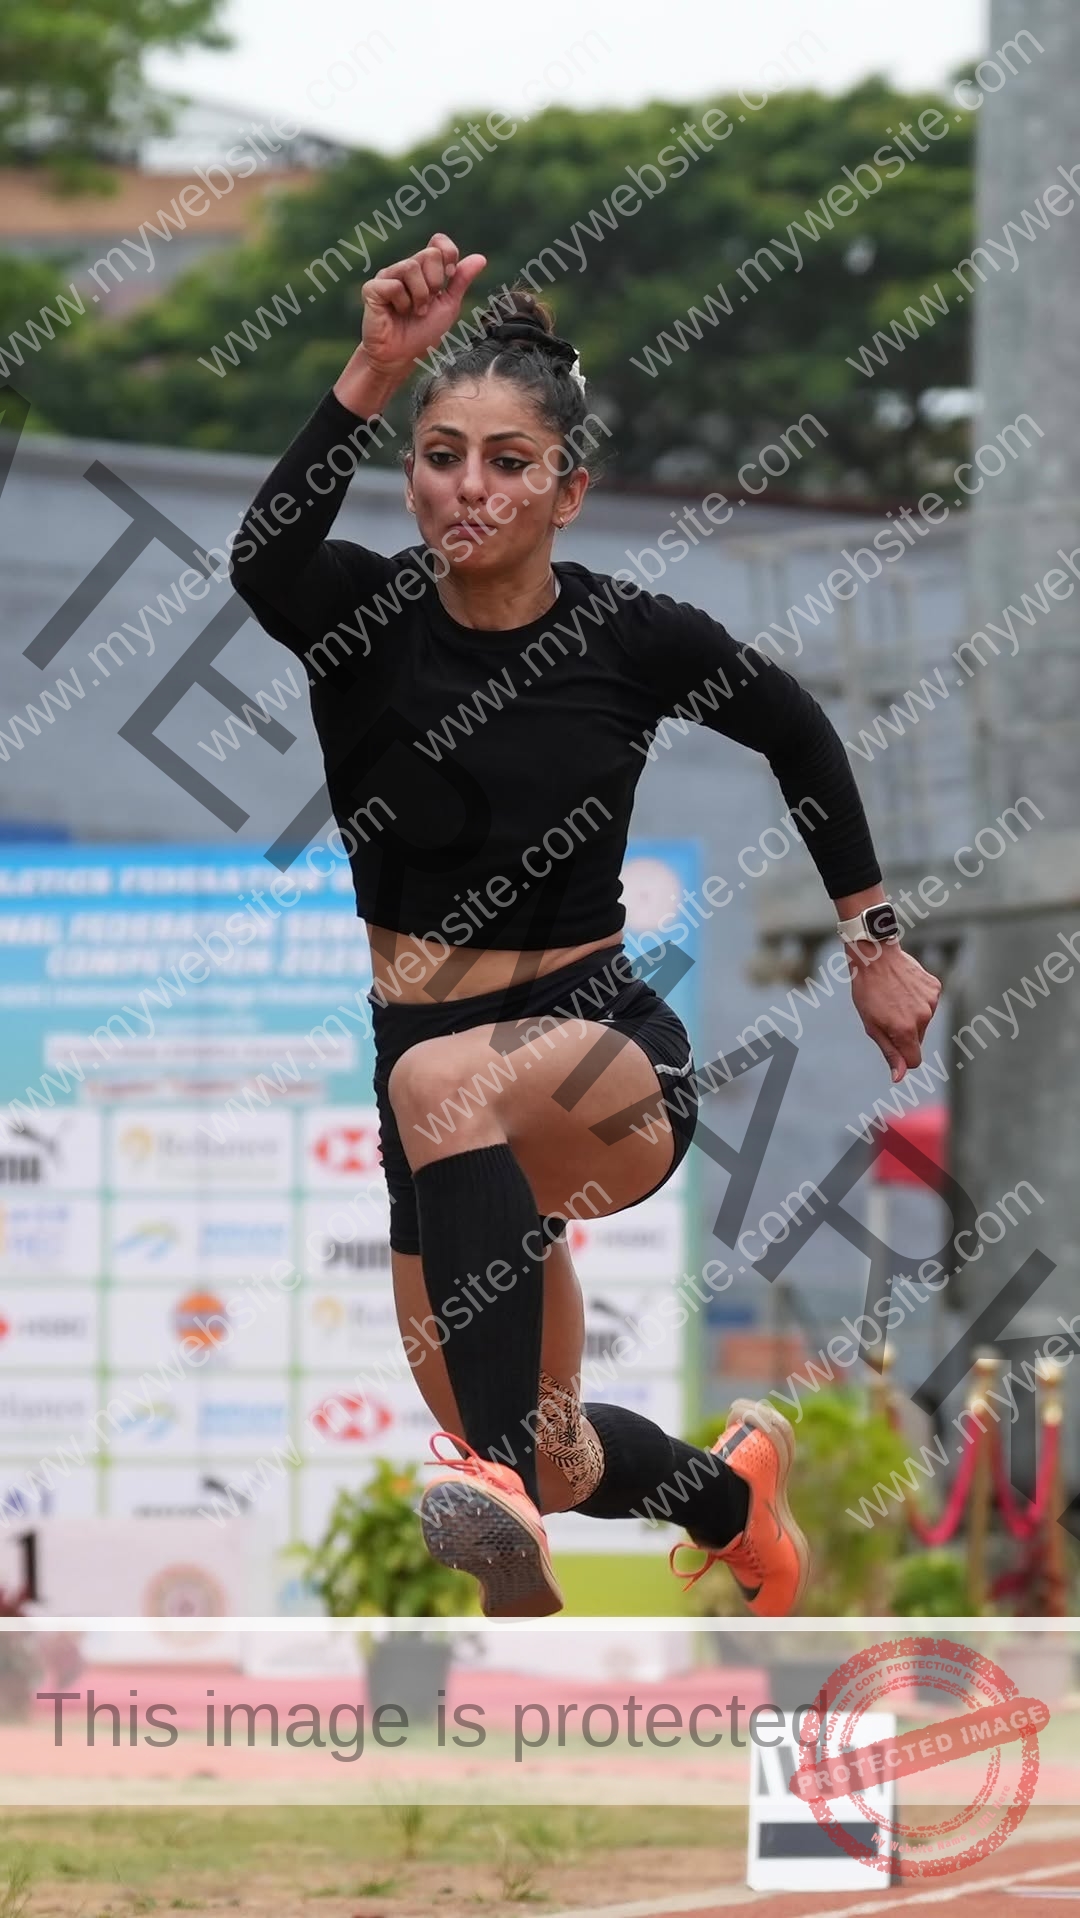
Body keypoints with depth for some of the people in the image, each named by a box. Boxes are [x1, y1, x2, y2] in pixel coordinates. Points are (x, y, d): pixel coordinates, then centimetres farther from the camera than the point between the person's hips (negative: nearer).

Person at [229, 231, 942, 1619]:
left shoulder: (633, 637, -7)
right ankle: (735, 1491, 49)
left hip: (609, 1056, -4)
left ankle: (499, 1473, -51)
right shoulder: (361, 616, -6)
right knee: (543, 1471, 15)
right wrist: (375, 373, -41)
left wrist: (873, 942, 16)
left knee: (443, 1081, -41)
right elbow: (263, 559, -31)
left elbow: (796, 734, 13)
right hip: (462, 1122, 4)